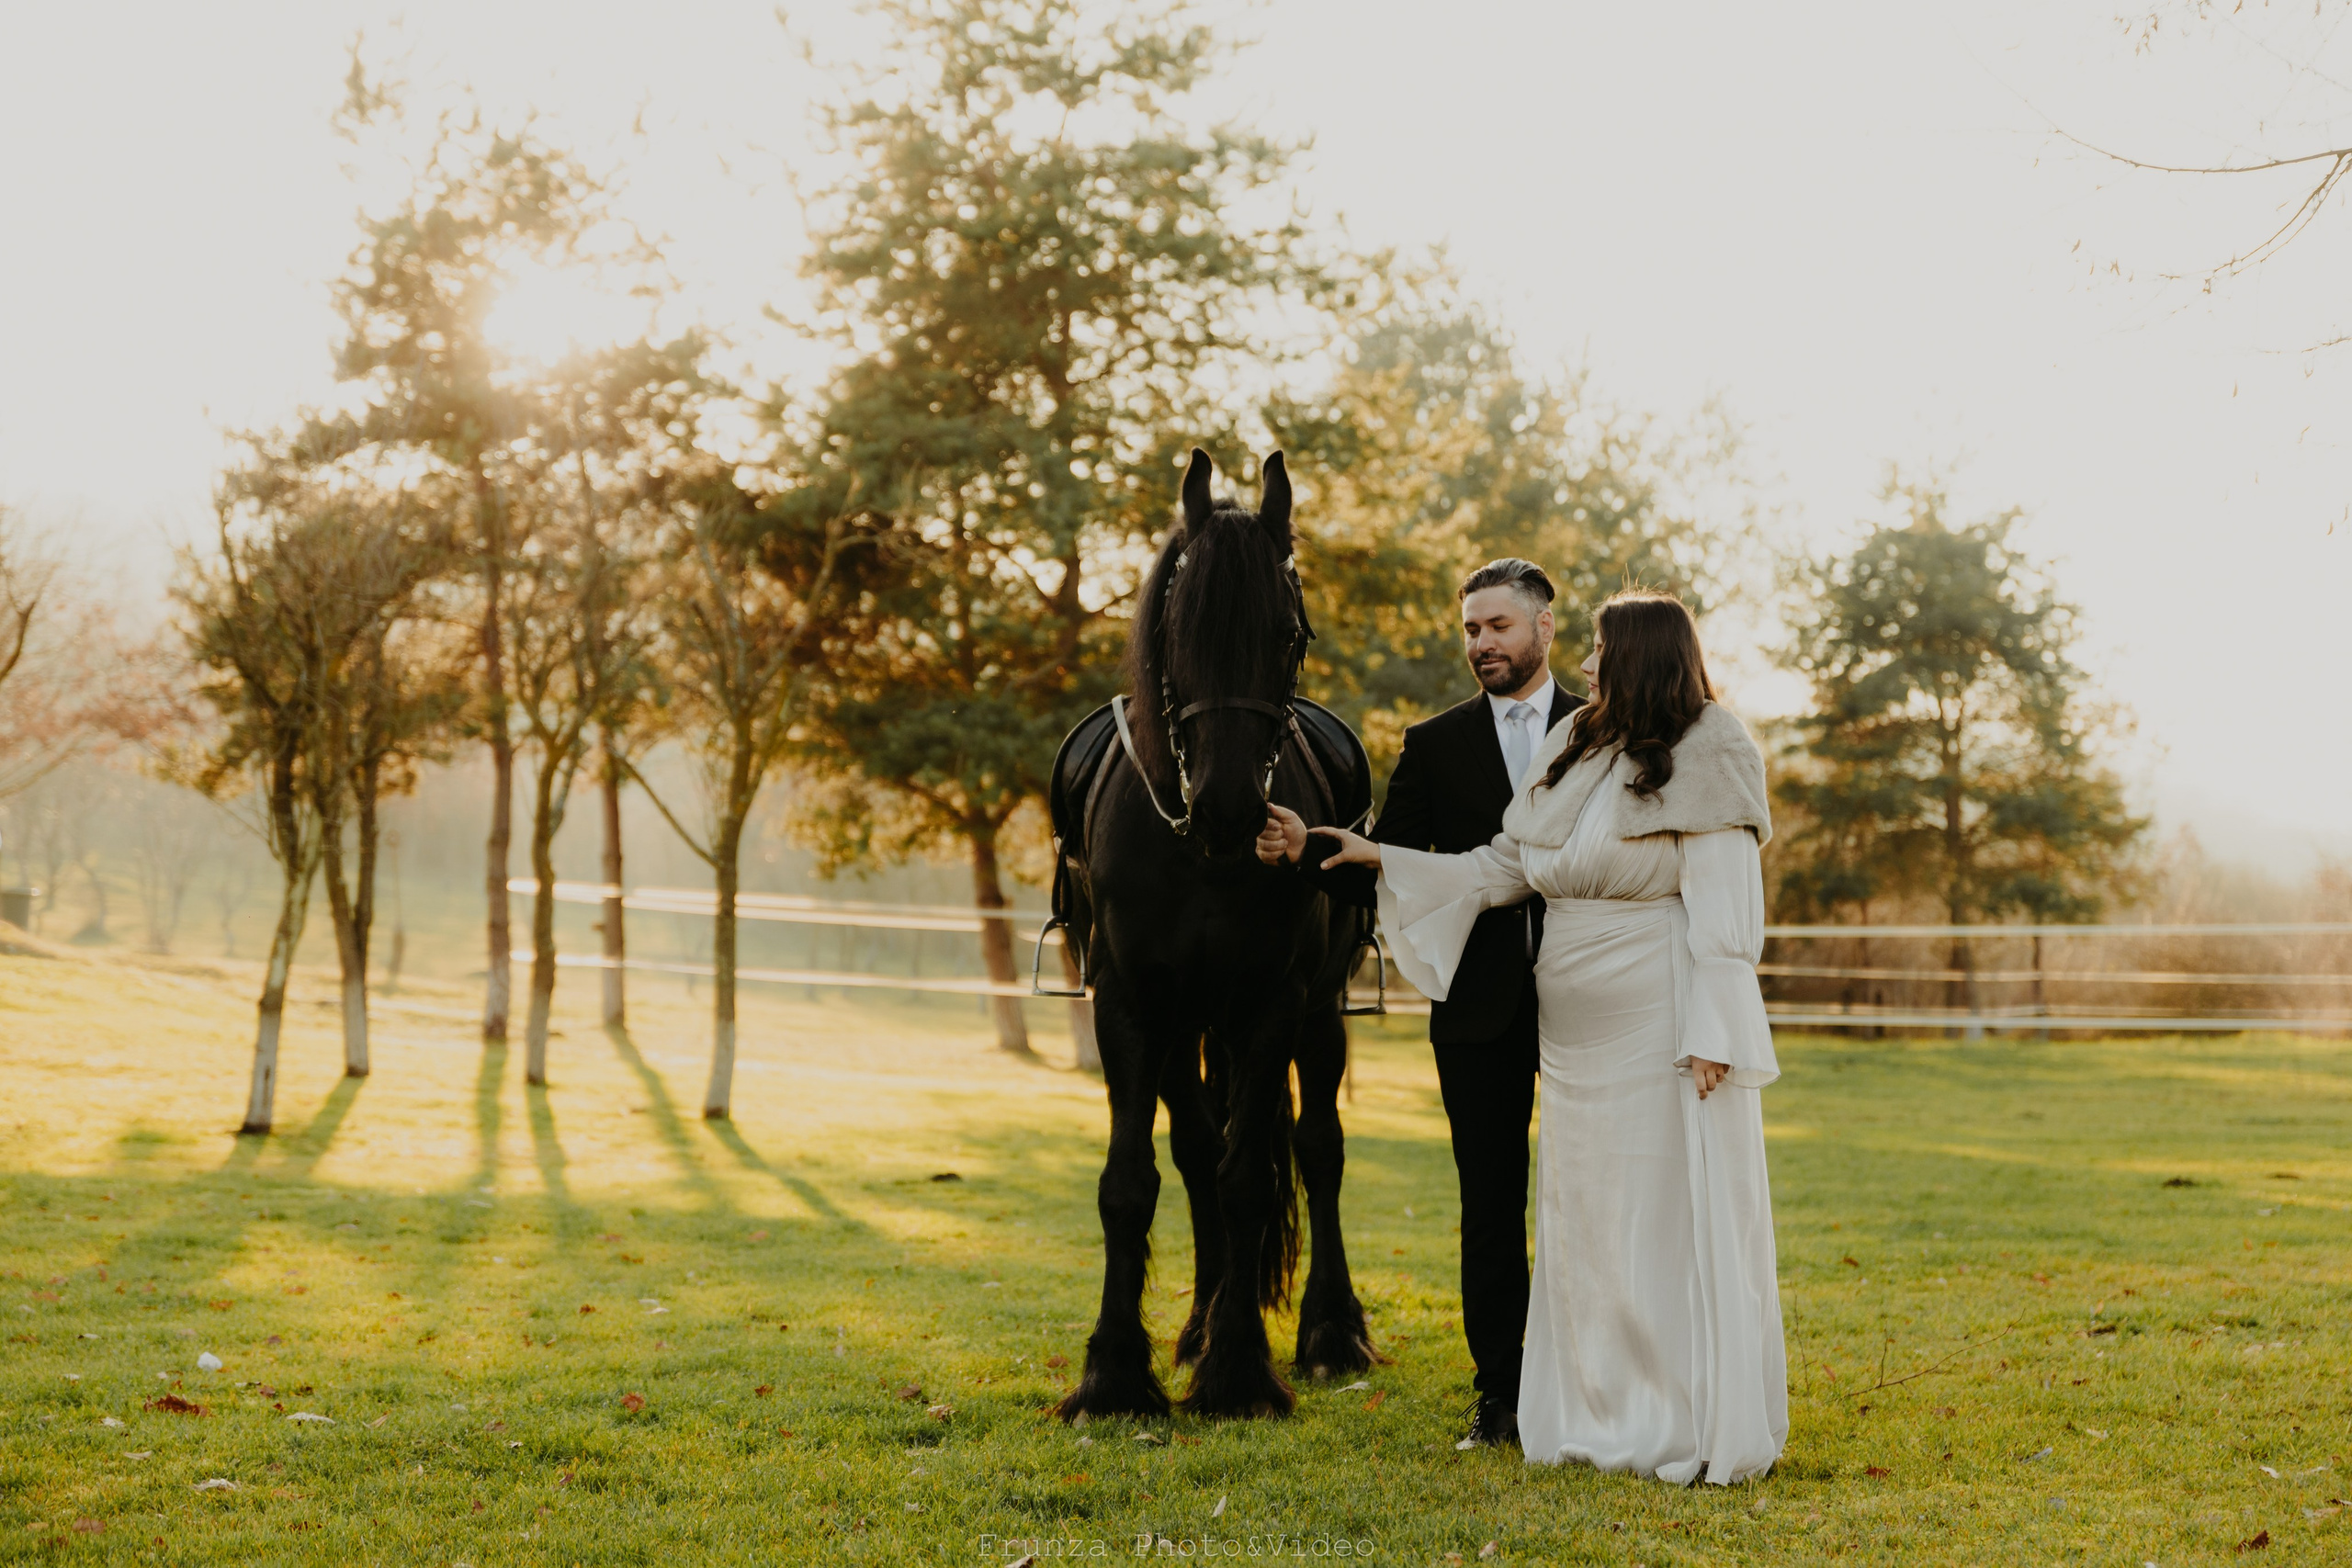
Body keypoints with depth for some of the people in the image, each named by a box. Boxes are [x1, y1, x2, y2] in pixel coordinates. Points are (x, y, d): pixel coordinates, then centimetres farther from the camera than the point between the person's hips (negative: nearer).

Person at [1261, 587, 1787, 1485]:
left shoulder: (1705, 763, -8)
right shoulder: (1572, 752, 12)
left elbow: (1722, 914, -13)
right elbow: (1501, 869, 14)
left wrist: (1709, 1039, -19)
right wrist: (1373, 857, 9)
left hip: (1661, 1024, -8)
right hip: (1578, 1029, 8)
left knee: (1676, 1219, -4)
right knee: (1583, 1221, 11)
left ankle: (1701, 1432, 4)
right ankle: (1602, 1419, 21)